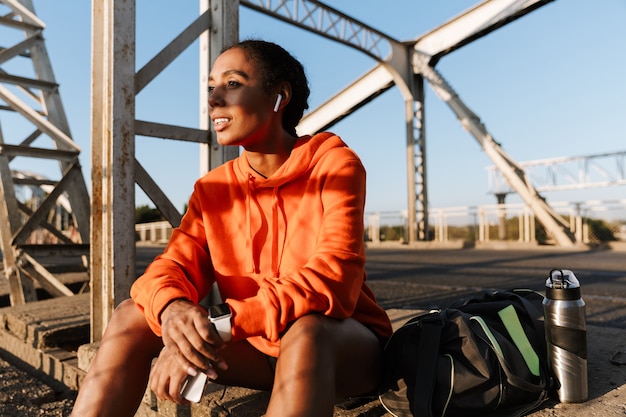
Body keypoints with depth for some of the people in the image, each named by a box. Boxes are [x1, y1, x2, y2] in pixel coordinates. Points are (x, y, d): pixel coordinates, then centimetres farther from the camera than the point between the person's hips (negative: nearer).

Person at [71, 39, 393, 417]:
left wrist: (220, 329, -33)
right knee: (133, 316, -12)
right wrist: (173, 308, -32)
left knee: (307, 329, -38)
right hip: (261, 348, 4)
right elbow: (173, 266, -7)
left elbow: (335, 277, -25)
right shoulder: (212, 189, 2)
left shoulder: (334, 163, -13)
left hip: (349, 344, -3)